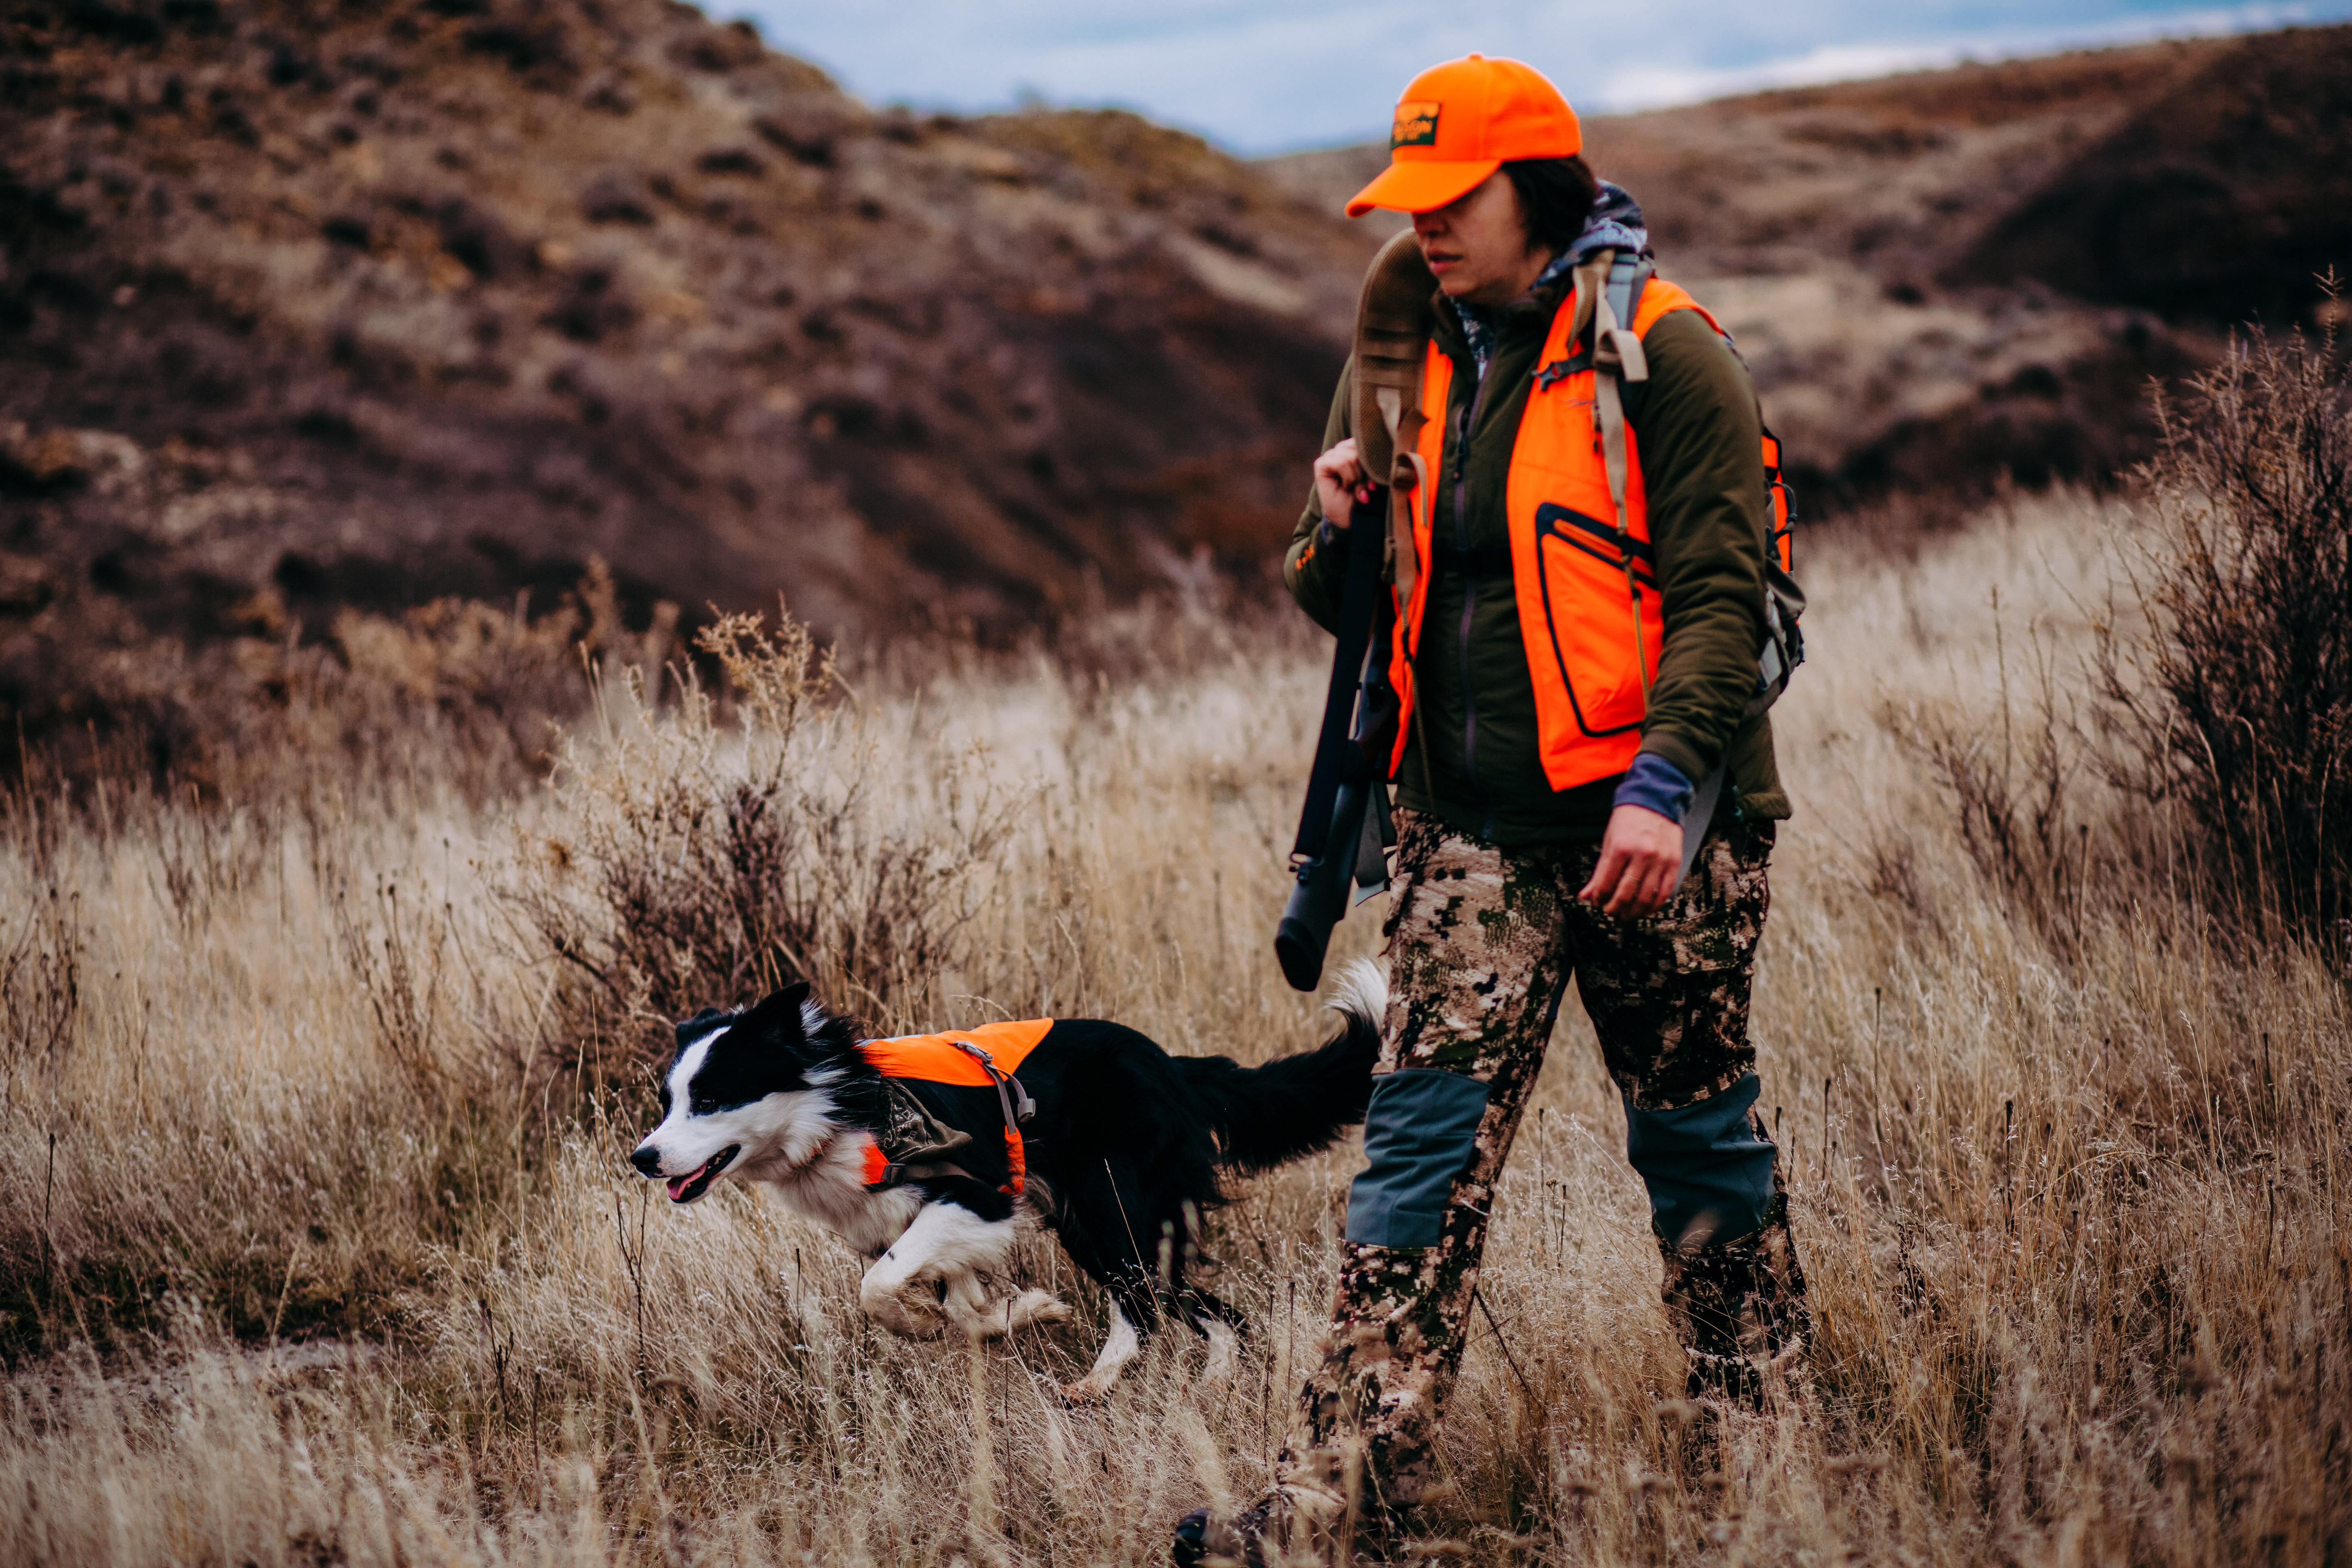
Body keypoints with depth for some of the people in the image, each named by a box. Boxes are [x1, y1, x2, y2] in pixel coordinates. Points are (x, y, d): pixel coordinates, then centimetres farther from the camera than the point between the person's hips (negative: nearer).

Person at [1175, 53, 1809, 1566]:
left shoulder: (1661, 350, -8)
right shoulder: (1409, 361, 12)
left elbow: (1719, 591, -14)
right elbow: (1355, 607, 19)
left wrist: (1664, 784, -24)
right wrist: (1340, 530, -4)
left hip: (1652, 822, -5)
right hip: (1478, 827, 5)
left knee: (1697, 1128, 9)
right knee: (1426, 1135, -3)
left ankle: (1761, 1426, 27)